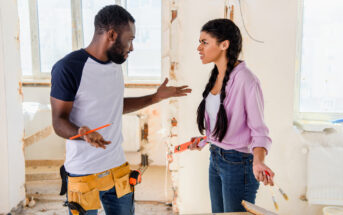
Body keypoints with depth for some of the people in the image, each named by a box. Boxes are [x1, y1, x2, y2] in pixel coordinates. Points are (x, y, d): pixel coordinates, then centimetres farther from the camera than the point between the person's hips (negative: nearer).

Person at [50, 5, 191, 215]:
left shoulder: (115, 65, 9)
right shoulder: (68, 67, -16)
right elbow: (59, 120, -14)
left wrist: (157, 97, 20)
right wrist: (81, 133, -35)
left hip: (118, 168, 7)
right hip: (84, 173, -7)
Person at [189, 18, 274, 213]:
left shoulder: (246, 80, -20)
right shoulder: (216, 76, 5)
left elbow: (258, 130, -19)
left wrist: (258, 162, -33)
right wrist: (205, 139, 24)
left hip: (238, 163, -8)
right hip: (215, 158, 8)